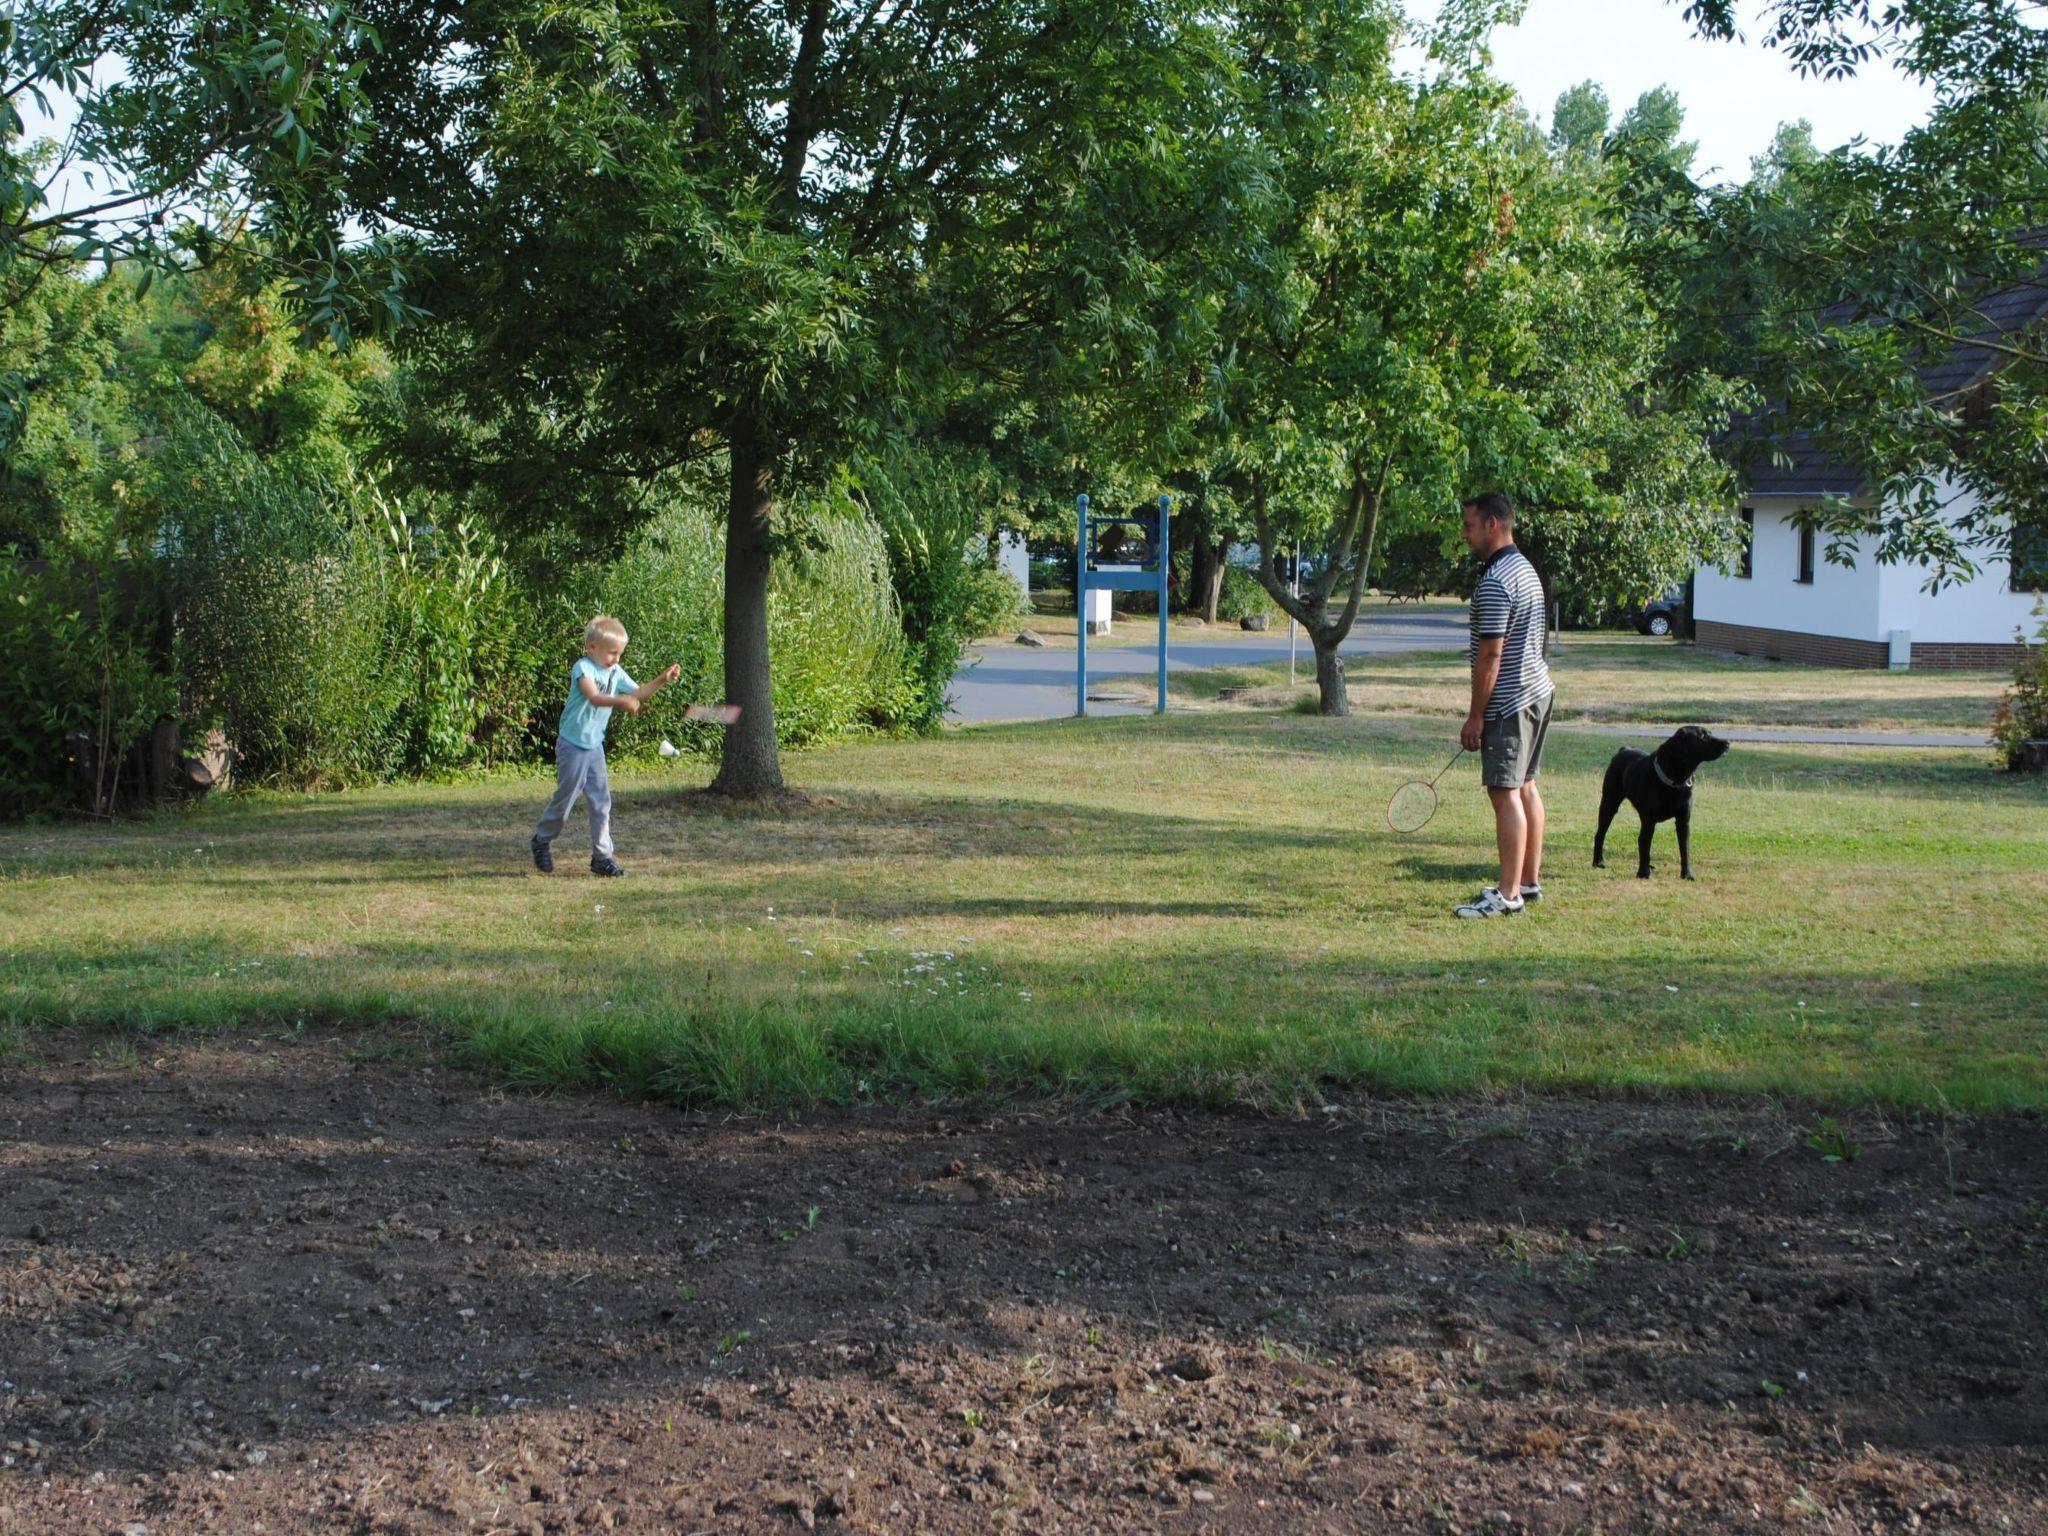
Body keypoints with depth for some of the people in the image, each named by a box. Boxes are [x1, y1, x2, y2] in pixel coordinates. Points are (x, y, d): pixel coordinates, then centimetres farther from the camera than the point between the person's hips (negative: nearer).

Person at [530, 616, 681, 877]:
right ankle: (542, 840, 25)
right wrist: (621, 701, -50)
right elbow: (594, 697, -34)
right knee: (565, 798, 2)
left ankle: (602, 856, 9)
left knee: (601, 801, 3)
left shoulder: (615, 672, 5)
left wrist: (663, 680, -4)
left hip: (595, 745, 7)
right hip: (573, 745, -7)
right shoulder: (583, 667, -18)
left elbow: (638, 692, 11)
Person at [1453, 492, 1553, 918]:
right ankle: (1530, 882, 21)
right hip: (1537, 691, 10)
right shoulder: (1525, 568, 14)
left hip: (1509, 702, -10)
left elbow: (1491, 654, -21)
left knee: (1505, 794, -9)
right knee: (1525, 788, 15)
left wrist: (1475, 717, -17)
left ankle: (1508, 895, -8)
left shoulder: (1494, 581, -19)